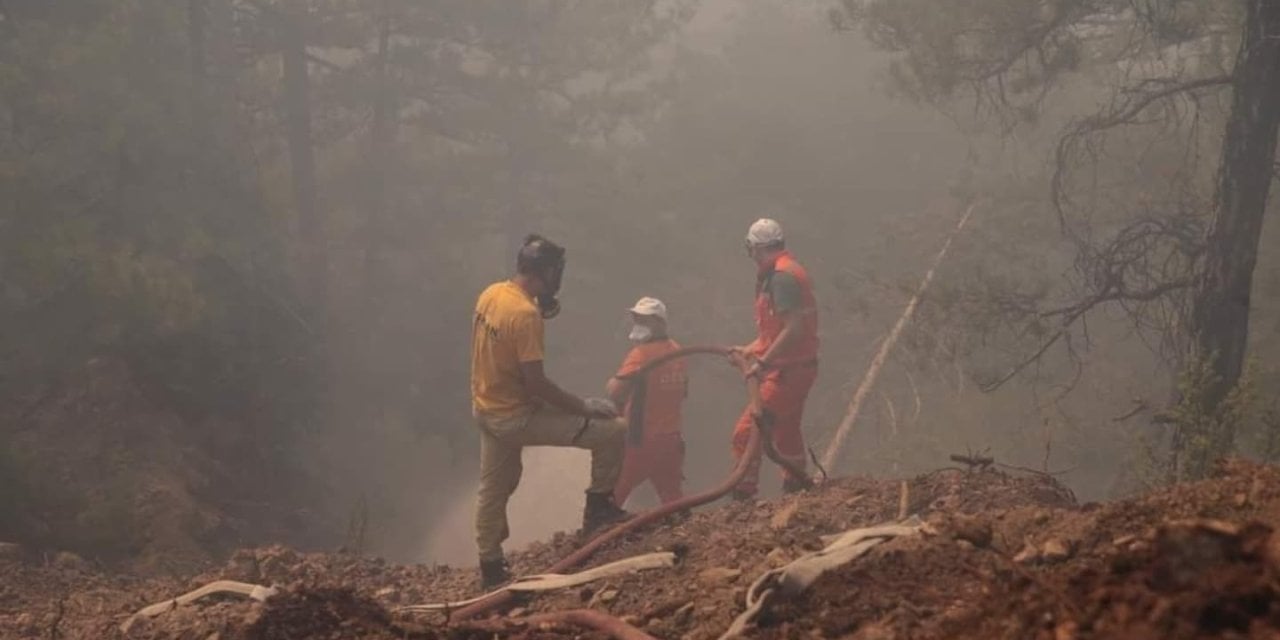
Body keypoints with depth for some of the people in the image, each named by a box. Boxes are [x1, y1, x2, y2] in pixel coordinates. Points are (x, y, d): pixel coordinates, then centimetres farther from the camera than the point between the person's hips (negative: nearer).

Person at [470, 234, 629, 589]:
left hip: (487, 409, 9)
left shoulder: (490, 294, 0)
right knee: (611, 430, -7)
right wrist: (585, 406, -18)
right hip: (515, 415, -9)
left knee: (493, 490, 22)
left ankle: (491, 567, 33)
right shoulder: (525, 313, -26)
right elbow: (536, 383, -27)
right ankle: (598, 509, 5)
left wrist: (541, 314, 5)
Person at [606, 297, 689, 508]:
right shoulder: (677, 351, 10)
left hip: (641, 440, -7)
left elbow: (614, 392, -23)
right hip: (671, 439, 7)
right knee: (673, 497, 12)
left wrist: (613, 381, -2)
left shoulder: (641, 353, -15)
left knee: (611, 495, -1)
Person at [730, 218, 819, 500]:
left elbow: (794, 328, -26)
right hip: (797, 368, 11)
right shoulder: (788, 272, 15)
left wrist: (763, 362, -25)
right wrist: (750, 349, 19)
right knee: (787, 432, 21)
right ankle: (796, 491, 29)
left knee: (746, 431, -13)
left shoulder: (782, 276, -17)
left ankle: (743, 495, -15)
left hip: (788, 371, -11)